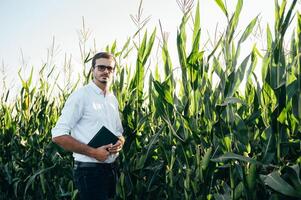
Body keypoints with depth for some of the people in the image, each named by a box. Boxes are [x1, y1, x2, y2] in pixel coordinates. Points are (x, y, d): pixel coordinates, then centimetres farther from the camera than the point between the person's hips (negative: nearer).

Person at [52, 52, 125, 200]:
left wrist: (120, 142, -2)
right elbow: (58, 136, -17)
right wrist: (93, 152, -20)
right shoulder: (81, 96, -12)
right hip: (89, 169, -7)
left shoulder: (113, 99, 11)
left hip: (110, 169, 7)